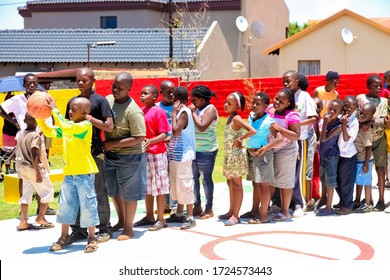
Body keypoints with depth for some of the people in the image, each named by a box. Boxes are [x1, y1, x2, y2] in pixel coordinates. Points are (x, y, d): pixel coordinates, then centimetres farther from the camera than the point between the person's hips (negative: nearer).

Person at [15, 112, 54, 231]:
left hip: (22, 167, 8)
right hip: (33, 168, -7)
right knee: (48, 191, 8)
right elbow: (34, 155, -22)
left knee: (26, 194, 13)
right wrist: (38, 172, -19)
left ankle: (23, 222, 9)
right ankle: (40, 218, 9)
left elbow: (17, 152, 12)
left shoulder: (21, 134, 6)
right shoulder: (36, 136, -17)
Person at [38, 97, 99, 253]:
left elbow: (67, 127, -28)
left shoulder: (86, 125, -13)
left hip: (84, 172, -7)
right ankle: (64, 237, 22)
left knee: (87, 204, 0)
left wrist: (54, 110, -24)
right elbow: (49, 132, 12)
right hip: (69, 172, 7)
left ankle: (92, 239, 11)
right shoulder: (67, 126, 11)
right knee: (65, 204, 10)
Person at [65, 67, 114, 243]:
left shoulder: (100, 100, -2)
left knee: (99, 192, 0)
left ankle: (104, 229, 8)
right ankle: (78, 230, 14)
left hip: (94, 152, -5)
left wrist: (89, 118, -17)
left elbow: (109, 126, -10)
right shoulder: (72, 101, 14)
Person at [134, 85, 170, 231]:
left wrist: (150, 141, -28)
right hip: (143, 153, 8)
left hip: (157, 153, -8)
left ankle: (160, 219, 5)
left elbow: (164, 134, -14)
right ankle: (149, 217, 28)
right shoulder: (141, 111, 10)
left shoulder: (158, 112, -11)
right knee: (147, 186, 16)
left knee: (159, 186, -1)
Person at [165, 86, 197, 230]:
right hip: (176, 154, 10)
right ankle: (179, 214, 27)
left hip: (183, 154, -10)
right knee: (177, 184, 17)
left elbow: (176, 131, -22)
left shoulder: (184, 112, -14)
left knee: (184, 185, -7)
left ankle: (190, 218, -4)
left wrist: (174, 113, -15)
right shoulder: (182, 111, 12)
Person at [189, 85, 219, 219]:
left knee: (206, 178, -2)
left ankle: (209, 209, 7)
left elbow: (202, 126, -22)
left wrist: (193, 112, -14)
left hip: (206, 151, -8)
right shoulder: (197, 109, 12)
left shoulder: (210, 109, -11)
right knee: (194, 178, 12)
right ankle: (197, 206, 22)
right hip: (194, 150, 8)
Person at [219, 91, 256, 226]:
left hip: (236, 155, -9)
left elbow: (252, 131, -29)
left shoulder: (236, 118, -17)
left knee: (237, 184, -3)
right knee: (230, 183, 16)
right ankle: (231, 211, 27)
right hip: (229, 154, 9)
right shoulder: (229, 117, 8)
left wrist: (239, 140, -21)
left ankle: (236, 216, 2)